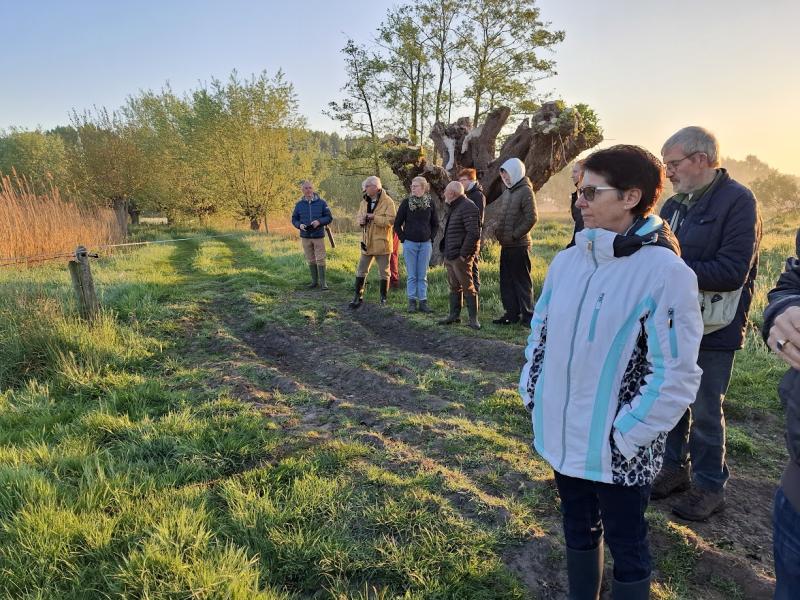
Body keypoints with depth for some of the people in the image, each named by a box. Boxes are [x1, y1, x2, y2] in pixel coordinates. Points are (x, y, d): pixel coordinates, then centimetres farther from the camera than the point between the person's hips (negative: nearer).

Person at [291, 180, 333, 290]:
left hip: (318, 236, -2)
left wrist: (319, 221, -18)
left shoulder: (321, 203, -2)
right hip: (305, 236, 3)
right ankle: (314, 281, 21)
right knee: (310, 260, 10)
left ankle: (322, 282, 4)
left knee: (320, 259, -3)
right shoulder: (299, 204, 4)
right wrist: (299, 225, -11)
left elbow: (329, 218, 0)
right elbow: (294, 219, 10)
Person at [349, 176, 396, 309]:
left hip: (382, 243, -6)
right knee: (361, 271, 9)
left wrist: (374, 217, -23)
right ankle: (358, 296, 18)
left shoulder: (387, 202, -12)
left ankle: (383, 298, 18)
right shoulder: (365, 201, 10)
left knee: (384, 272, 7)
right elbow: (358, 216, 18)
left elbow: (391, 220, -20)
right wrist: (360, 220, -6)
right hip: (367, 242, 6)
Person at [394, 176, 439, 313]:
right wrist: (403, 239, -2)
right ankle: (412, 302, 9)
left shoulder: (430, 203, 2)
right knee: (411, 275, 3)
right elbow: (397, 224, 4)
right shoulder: (406, 202, -1)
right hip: (410, 244, -1)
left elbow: (435, 224, 13)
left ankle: (423, 302, 11)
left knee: (423, 275, 5)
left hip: (426, 244, 1)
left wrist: (431, 238, 4)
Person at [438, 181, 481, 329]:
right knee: (454, 287, 15)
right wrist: (445, 253, 15)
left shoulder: (467, 207, -14)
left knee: (468, 287, -4)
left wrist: (464, 253, -21)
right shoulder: (453, 207, 18)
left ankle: (473, 319, 1)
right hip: (450, 255, 10)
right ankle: (454, 315, 24)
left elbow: (473, 233, -22)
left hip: (460, 257, -10)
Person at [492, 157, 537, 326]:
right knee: (507, 280, 12)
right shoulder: (507, 191, 14)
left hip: (519, 244, -8)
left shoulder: (525, 191, -10)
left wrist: (514, 235, -16)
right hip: (505, 244, 8)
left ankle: (527, 315, 7)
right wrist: (498, 231, 8)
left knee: (522, 280, -1)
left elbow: (531, 218, -17)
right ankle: (512, 313, 21)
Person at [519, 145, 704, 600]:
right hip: (562, 437, 6)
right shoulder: (569, 260, 1)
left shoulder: (666, 272, -18)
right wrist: (532, 393, 8)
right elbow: (541, 330, 12)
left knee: (626, 545, 16)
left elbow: (676, 375, -18)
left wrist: (626, 437, -16)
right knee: (578, 529, 25)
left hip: (617, 451, -5)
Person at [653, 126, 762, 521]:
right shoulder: (675, 204, 8)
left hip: (713, 329, -7)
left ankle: (709, 486, 24)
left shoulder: (738, 201, -14)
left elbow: (732, 272, -22)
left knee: (705, 411, 5)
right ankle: (676, 466, 35)